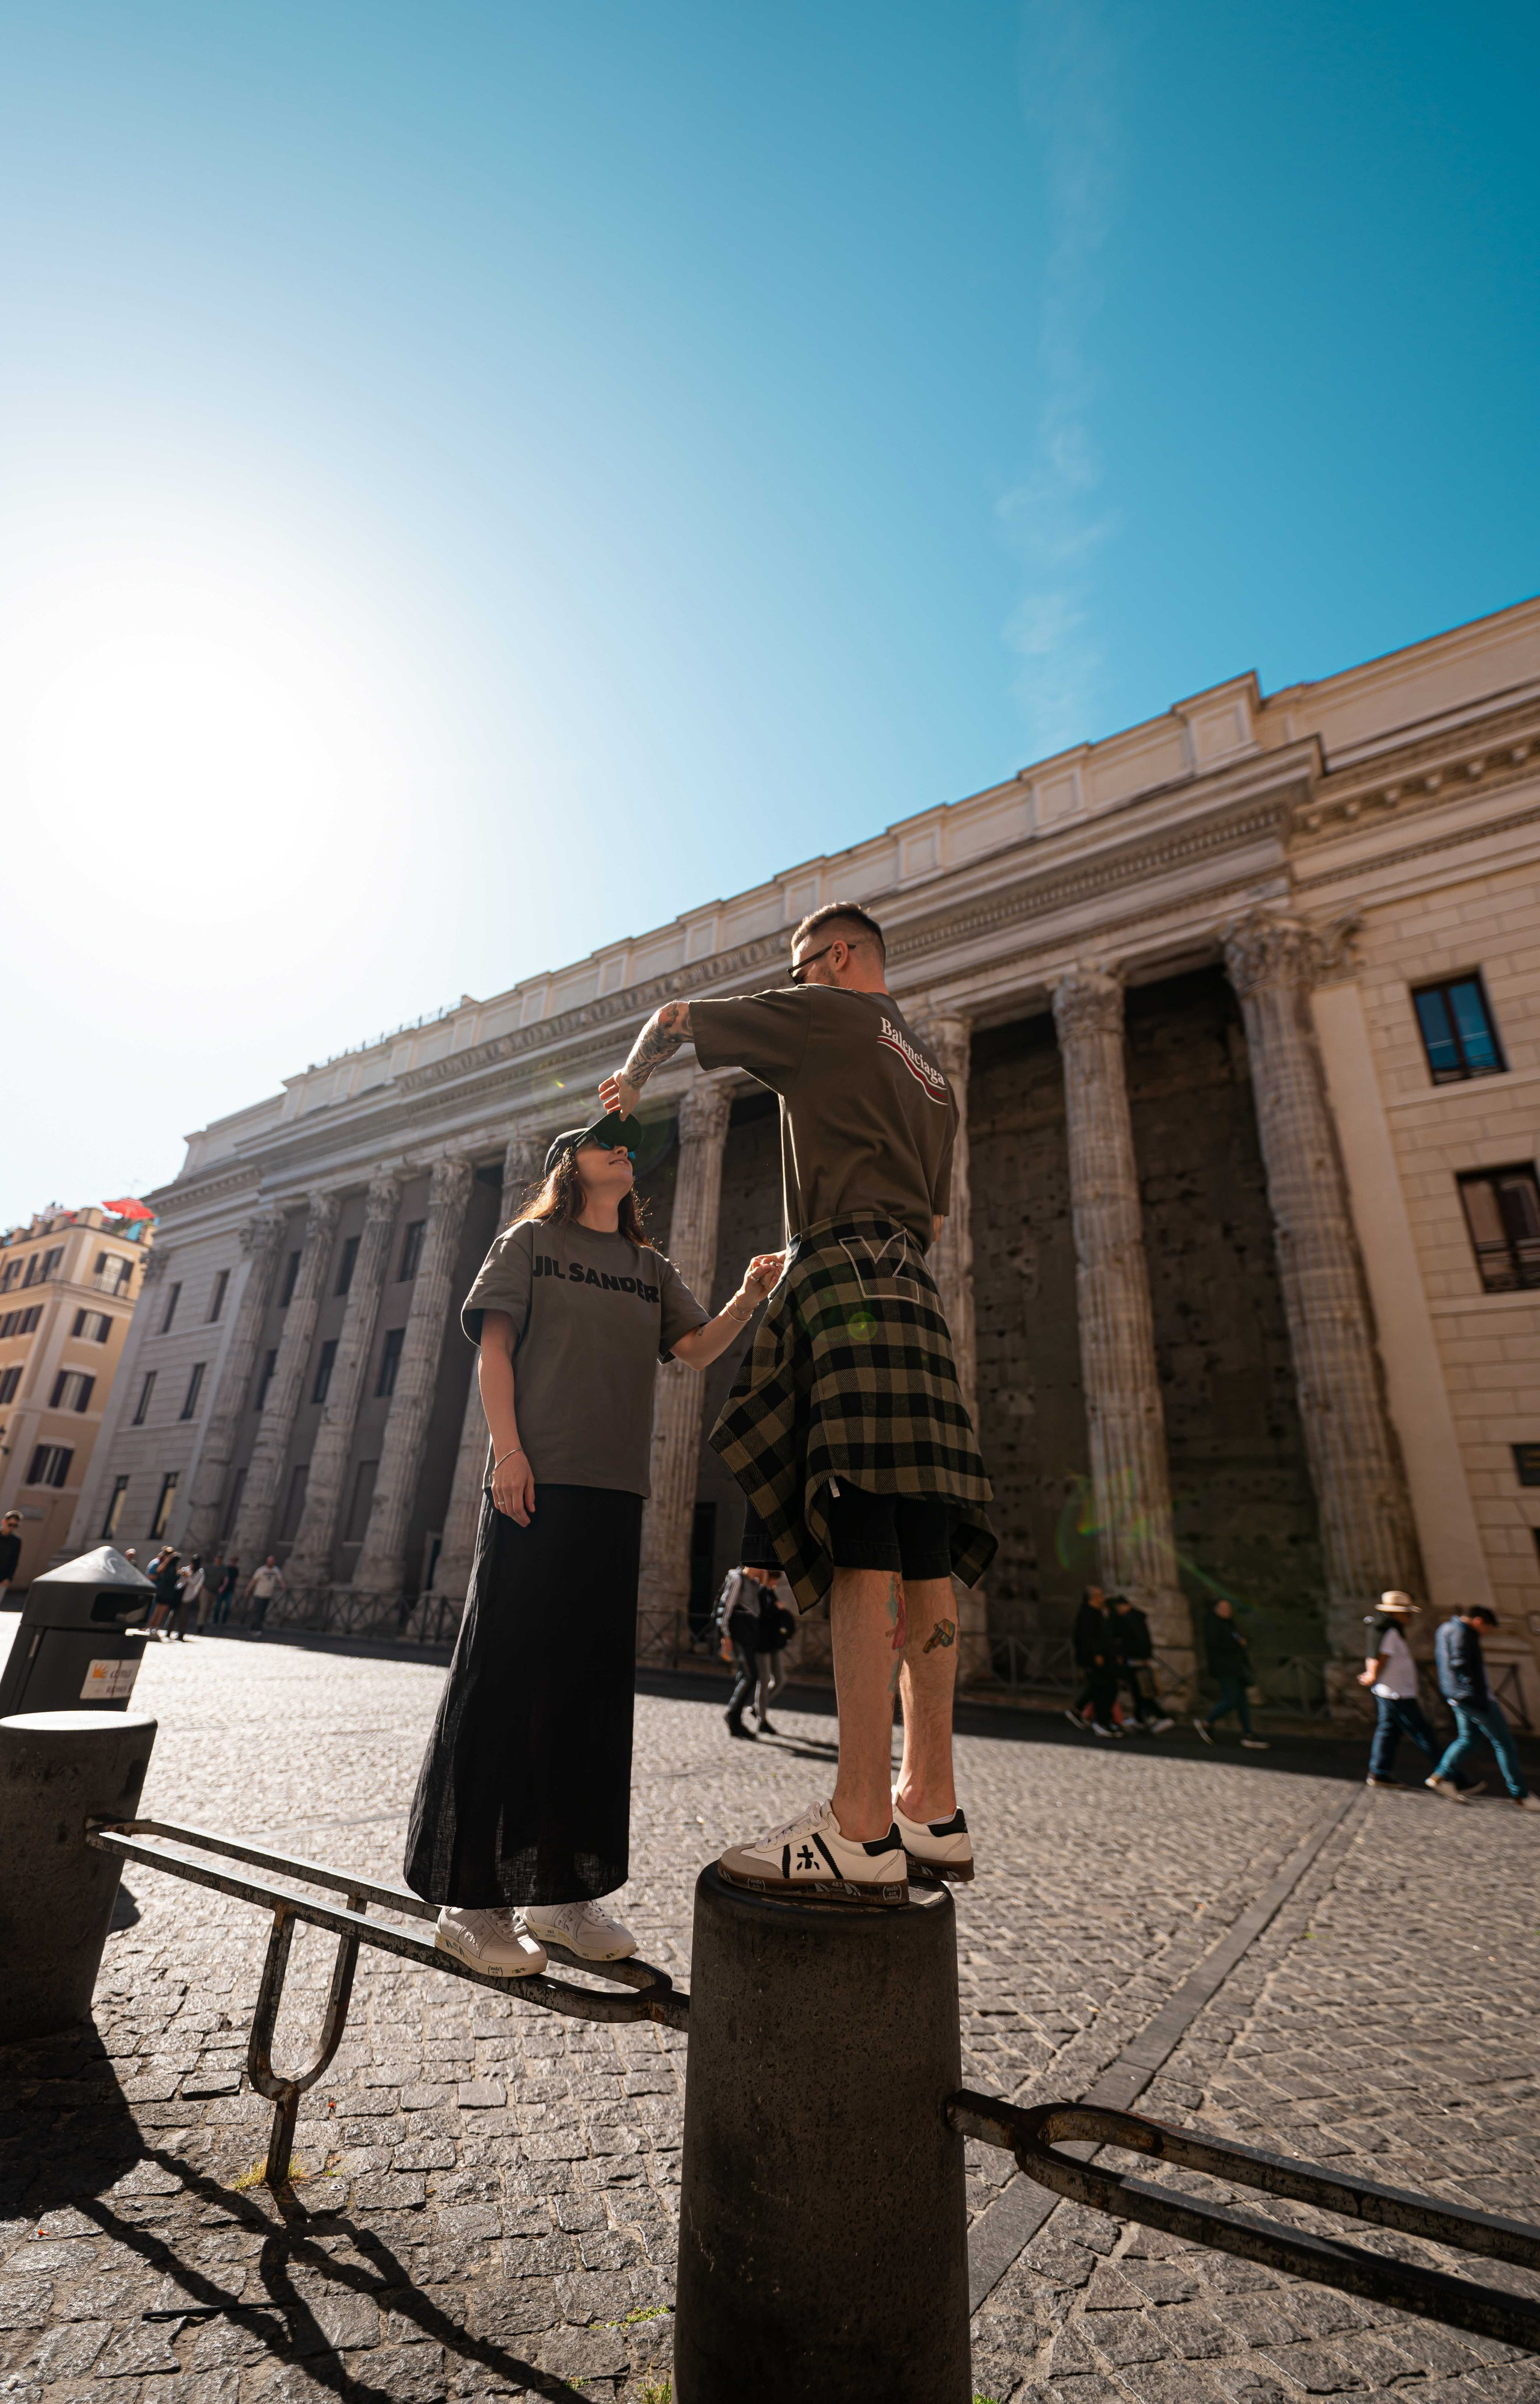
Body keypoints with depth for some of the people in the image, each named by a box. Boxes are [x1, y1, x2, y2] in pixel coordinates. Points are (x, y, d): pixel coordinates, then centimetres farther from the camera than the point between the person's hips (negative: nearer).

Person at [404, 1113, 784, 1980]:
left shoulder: (651, 1267, 19)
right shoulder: (531, 1241, 9)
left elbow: (697, 1349, 7)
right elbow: (495, 1345, 0)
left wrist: (751, 1297, -11)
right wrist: (507, 1448, -12)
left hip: (616, 1485, 5)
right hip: (536, 1477, -4)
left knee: (594, 1680, 7)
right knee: (507, 1671, -3)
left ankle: (566, 1890, 19)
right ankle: (471, 1898, 10)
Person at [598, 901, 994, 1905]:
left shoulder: (828, 1016, 9)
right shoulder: (933, 1074, 31)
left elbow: (672, 1019, 15)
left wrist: (631, 1081, 33)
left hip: (848, 1267, -8)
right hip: (911, 1286, 9)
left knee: (863, 1539, -17)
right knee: (918, 1550, 2)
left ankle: (863, 1829, -17)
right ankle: (934, 1810, 6)